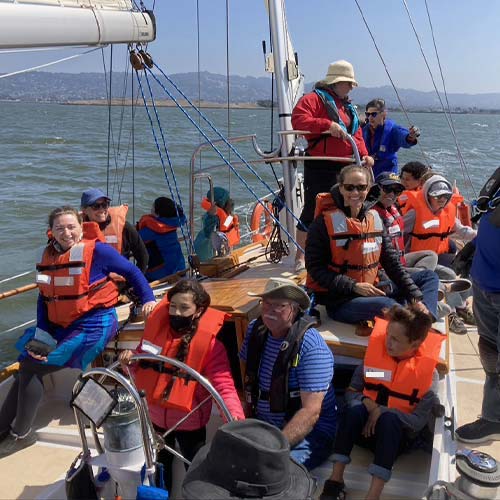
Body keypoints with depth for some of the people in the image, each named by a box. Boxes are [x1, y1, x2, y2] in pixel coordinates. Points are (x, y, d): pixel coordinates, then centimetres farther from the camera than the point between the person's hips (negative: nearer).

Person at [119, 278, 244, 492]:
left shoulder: (209, 341, -22)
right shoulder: (156, 326, -9)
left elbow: (223, 384, -27)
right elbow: (142, 367, 6)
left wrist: (235, 416, -44)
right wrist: (131, 360, -16)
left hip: (190, 422, -4)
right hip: (156, 417, 4)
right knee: (160, 468, 27)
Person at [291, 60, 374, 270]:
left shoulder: (348, 107, 22)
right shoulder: (314, 99, -6)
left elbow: (357, 134, 21)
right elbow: (298, 119, -21)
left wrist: (364, 154, 4)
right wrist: (327, 124, -27)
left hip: (345, 167, 8)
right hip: (320, 167, -8)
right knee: (312, 211, -4)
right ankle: (300, 256, 8)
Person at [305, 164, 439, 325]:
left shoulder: (373, 217, 8)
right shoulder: (325, 222, -10)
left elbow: (392, 262, 8)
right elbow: (315, 268, -12)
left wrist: (416, 298, 0)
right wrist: (354, 286, -22)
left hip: (371, 291, 8)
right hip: (339, 300, -7)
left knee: (428, 276, 6)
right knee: (386, 305, -36)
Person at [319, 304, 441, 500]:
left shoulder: (429, 373, -11)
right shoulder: (375, 352, -3)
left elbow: (418, 422, -13)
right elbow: (351, 392, 4)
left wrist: (382, 412, -23)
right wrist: (366, 402, -18)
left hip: (399, 435, -2)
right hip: (365, 428, 2)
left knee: (388, 419, -35)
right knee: (354, 409, -30)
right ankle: (336, 479, -29)